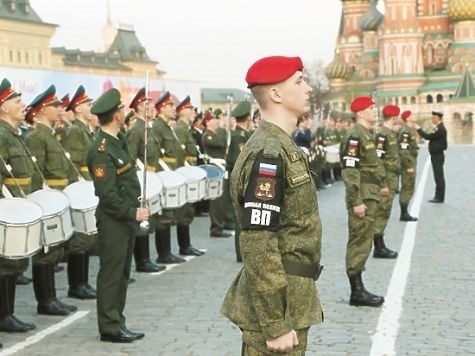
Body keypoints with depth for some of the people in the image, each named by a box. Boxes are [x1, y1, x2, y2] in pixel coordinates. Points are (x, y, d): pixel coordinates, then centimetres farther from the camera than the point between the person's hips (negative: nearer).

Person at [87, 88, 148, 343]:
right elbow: (107, 194, -22)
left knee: (122, 274, 14)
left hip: (127, 219, 10)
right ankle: (110, 328, 6)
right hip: (113, 221, -10)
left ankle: (117, 324, 23)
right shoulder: (101, 150, -19)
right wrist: (132, 213, -17)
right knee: (111, 274, -1)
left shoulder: (119, 141, 10)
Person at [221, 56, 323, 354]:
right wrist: (275, 325, -24)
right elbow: (258, 245, -23)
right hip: (278, 306, -10)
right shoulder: (267, 154, -19)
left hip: (291, 298, 10)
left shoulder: (283, 147, 13)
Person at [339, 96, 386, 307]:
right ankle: (357, 292, -1)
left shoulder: (368, 134, 14)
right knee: (360, 241, -6)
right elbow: (349, 171, -22)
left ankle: (358, 289, 20)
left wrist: (381, 184, 28)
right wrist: (356, 202, -24)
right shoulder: (355, 136, -16)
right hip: (362, 197, -10)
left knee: (363, 242, 13)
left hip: (370, 195, 10)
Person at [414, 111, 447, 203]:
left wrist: (419, 129, -11)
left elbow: (428, 136, -21)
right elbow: (431, 137, 16)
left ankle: (439, 197, -1)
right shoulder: (439, 128, 14)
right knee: (438, 177, 13)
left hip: (437, 156, -10)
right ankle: (438, 196, 18)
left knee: (439, 177, -5)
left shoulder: (440, 129, -19)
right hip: (437, 155, 10)